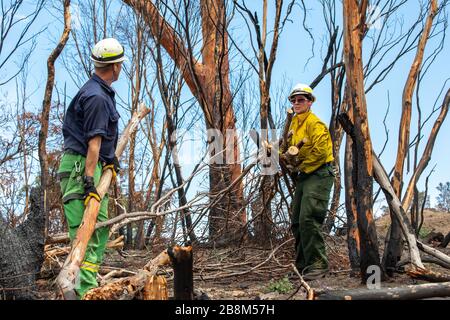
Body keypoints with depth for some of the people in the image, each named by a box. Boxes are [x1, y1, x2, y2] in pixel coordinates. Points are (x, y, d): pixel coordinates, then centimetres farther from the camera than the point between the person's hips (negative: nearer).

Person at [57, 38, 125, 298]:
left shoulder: (103, 92, 14)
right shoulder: (96, 96, -19)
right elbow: (93, 142, -24)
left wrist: (110, 156, 22)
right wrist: (89, 180, -26)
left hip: (95, 165, 11)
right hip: (81, 166, -11)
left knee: (101, 226, 15)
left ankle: (91, 282, 22)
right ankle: (85, 291, -14)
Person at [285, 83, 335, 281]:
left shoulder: (315, 123, -11)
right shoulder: (294, 123, 19)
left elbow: (320, 150, -22)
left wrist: (302, 166, -11)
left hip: (319, 175, -10)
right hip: (303, 176, 10)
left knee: (308, 219, -20)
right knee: (297, 222, 9)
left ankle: (317, 265, -16)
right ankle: (303, 266, 17)